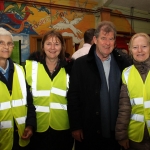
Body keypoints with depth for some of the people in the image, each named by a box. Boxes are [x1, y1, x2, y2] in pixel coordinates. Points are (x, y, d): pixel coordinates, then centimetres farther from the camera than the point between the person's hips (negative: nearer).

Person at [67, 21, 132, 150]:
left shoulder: (123, 64, 1)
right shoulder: (81, 64, -7)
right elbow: (73, 96, -6)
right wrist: (75, 126, -8)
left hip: (116, 131, 3)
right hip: (88, 132, -2)